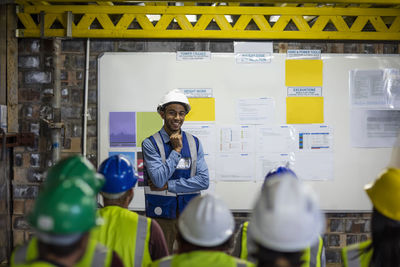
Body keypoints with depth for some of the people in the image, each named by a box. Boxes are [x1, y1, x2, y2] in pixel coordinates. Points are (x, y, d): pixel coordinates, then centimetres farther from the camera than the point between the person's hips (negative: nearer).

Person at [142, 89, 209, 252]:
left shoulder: (194, 143, 6)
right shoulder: (150, 144, -5)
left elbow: (204, 180, -2)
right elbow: (159, 180, -15)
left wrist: (168, 185, -9)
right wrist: (177, 150, -13)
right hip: (161, 217, -3)